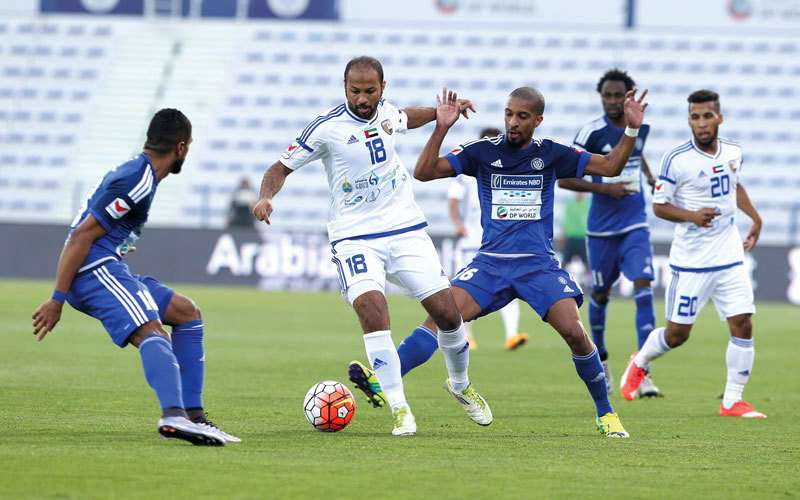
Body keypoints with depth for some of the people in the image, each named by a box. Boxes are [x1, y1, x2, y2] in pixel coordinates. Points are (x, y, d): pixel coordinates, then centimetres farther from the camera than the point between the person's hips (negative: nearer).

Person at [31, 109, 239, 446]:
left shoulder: (135, 171, 19)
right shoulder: (138, 182, -14)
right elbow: (81, 235, -17)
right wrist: (57, 299, -19)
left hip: (108, 271, 11)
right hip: (95, 270, -11)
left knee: (186, 313, 14)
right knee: (151, 332, -30)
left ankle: (194, 416, 8)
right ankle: (173, 415, -55)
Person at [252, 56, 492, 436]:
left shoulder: (384, 111, 4)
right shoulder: (327, 127, -11)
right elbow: (283, 166, -4)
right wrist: (266, 197, -22)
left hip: (405, 229, 4)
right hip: (355, 237, -4)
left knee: (448, 312, -2)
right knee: (373, 312, -26)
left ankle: (460, 384, 27)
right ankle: (399, 409, -16)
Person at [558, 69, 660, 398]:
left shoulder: (641, 126, 3)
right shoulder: (592, 132, -11)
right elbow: (563, 179, -11)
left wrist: (649, 176, 15)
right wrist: (605, 188, -18)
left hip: (635, 226, 2)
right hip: (601, 229, -2)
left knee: (644, 288, -15)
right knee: (600, 294, 11)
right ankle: (600, 359, 37)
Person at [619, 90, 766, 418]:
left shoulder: (733, 152, 4)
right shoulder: (676, 159, -13)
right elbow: (659, 206, -8)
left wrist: (755, 218, 24)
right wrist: (692, 216, -23)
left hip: (730, 259, 4)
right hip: (691, 263, -4)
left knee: (743, 326, -6)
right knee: (677, 334, 2)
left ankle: (732, 401, 4)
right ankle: (640, 362, 34)